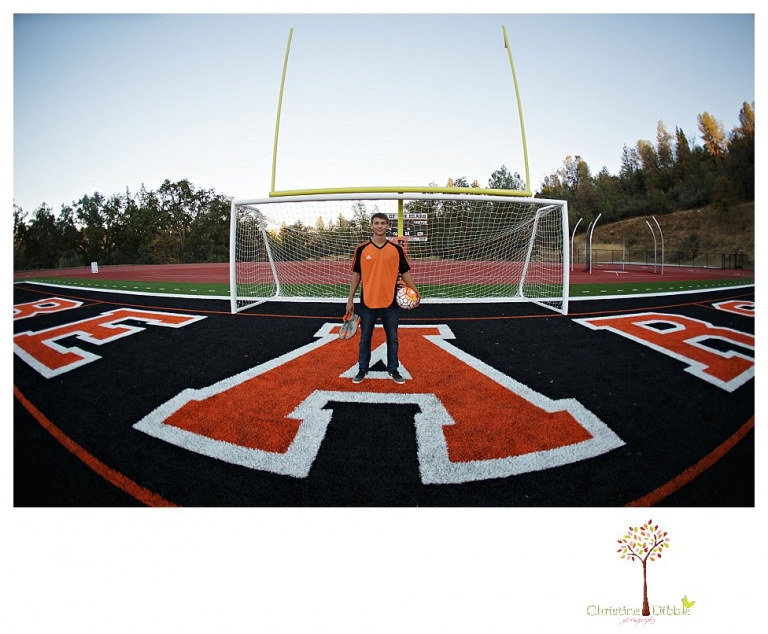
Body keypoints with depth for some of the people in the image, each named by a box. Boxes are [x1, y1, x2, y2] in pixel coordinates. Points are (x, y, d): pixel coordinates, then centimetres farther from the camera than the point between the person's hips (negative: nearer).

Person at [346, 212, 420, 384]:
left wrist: (416, 293, -4)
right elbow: (356, 275, 3)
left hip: (391, 303, 1)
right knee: (365, 339, 11)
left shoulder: (397, 249, 0)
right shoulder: (362, 249, -2)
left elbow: (405, 273, 6)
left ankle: (393, 370, 26)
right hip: (367, 303, 0)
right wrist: (350, 300, 1)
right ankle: (362, 370, 25)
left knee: (392, 339, 11)